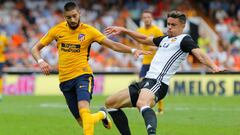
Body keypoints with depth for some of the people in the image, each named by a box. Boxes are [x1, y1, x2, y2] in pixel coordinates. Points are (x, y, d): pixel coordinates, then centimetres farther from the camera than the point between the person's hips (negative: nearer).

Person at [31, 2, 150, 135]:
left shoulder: (88, 30, -3)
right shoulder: (57, 30, 2)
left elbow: (113, 45, -4)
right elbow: (35, 49, 8)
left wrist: (133, 50, -18)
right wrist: (41, 61, -13)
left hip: (83, 75, -3)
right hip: (65, 79, 3)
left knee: (84, 111, -30)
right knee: (83, 122, 5)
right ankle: (101, 115, 37)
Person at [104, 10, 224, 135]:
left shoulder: (184, 39, -1)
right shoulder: (165, 39, 24)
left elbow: (199, 54, -17)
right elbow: (144, 39, 38)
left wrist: (214, 67, -35)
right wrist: (123, 30, 38)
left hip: (158, 82, -10)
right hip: (146, 81, 10)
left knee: (142, 103, -43)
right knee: (110, 103, 13)